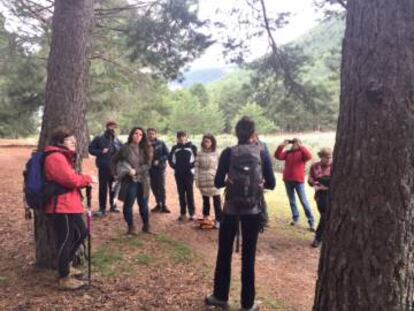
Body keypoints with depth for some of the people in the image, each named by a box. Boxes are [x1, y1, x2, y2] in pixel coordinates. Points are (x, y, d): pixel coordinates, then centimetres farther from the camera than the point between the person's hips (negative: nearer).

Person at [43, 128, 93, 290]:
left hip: (69, 204, 11)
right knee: (66, 240, -4)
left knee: (81, 233, 20)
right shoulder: (55, 157, -16)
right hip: (62, 206, -11)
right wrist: (87, 178, -8)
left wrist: (84, 181, 3)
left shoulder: (63, 157, 20)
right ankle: (64, 279, 7)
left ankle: (65, 265, 34)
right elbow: (70, 180, -23)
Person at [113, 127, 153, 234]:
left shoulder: (146, 149, 3)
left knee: (143, 204, 9)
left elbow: (147, 164, -4)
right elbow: (116, 161, 4)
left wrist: (136, 171, -15)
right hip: (129, 180, -2)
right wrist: (124, 171, -7)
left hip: (143, 180, 2)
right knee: (128, 204, -1)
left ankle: (146, 226, 27)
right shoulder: (125, 148, -2)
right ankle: (131, 227, 16)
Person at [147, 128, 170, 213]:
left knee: (161, 187, -6)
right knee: (154, 187, 7)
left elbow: (167, 154, -2)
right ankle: (158, 204, 18)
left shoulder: (161, 143, 0)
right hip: (150, 168, 3)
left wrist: (159, 160, -13)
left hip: (160, 168, -2)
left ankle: (163, 205, -1)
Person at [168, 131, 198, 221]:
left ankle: (192, 213, 7)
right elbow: (170, 158, 13)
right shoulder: (175, 148, 7)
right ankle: (182, 213, 16)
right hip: (178, 174, 3)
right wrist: (174, 166, 2)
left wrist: (191, 166, -10)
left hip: (189, 173, -2)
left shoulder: (192, 147, 0)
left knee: (190, 194, 0)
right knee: (181, 194, 8)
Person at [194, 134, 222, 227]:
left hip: (214, 180, 0)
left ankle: (219, 220, -1)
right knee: (205, 200, 12)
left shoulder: (215, 154, 3)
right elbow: (197, 167, 2)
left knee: (217, 201, -6)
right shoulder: (200, 154, 2)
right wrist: (196, 179, -3)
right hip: (204, 180, 1)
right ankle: (205, 219, 24)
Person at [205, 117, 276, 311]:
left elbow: (218, 183, -5)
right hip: (252, 211, 0)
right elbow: (271, 184, -1)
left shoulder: (228, 153, -6)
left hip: (231, 210, 0)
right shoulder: (262, 155, -4)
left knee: (224, 253, 14)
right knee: (248, 256, 9)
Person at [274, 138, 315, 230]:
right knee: (292, 201, 12)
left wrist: (300, 146, -22)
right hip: (288, 180, 5)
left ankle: (311, 222, 0)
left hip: (299, 180, -5)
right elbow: (277, 156, -2)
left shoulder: (302, 152, 0)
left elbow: (309, 156, -22)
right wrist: (282, 146, -11)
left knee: (304, 201, -4)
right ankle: (295, 218, 23)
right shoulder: (287, 153, 11)